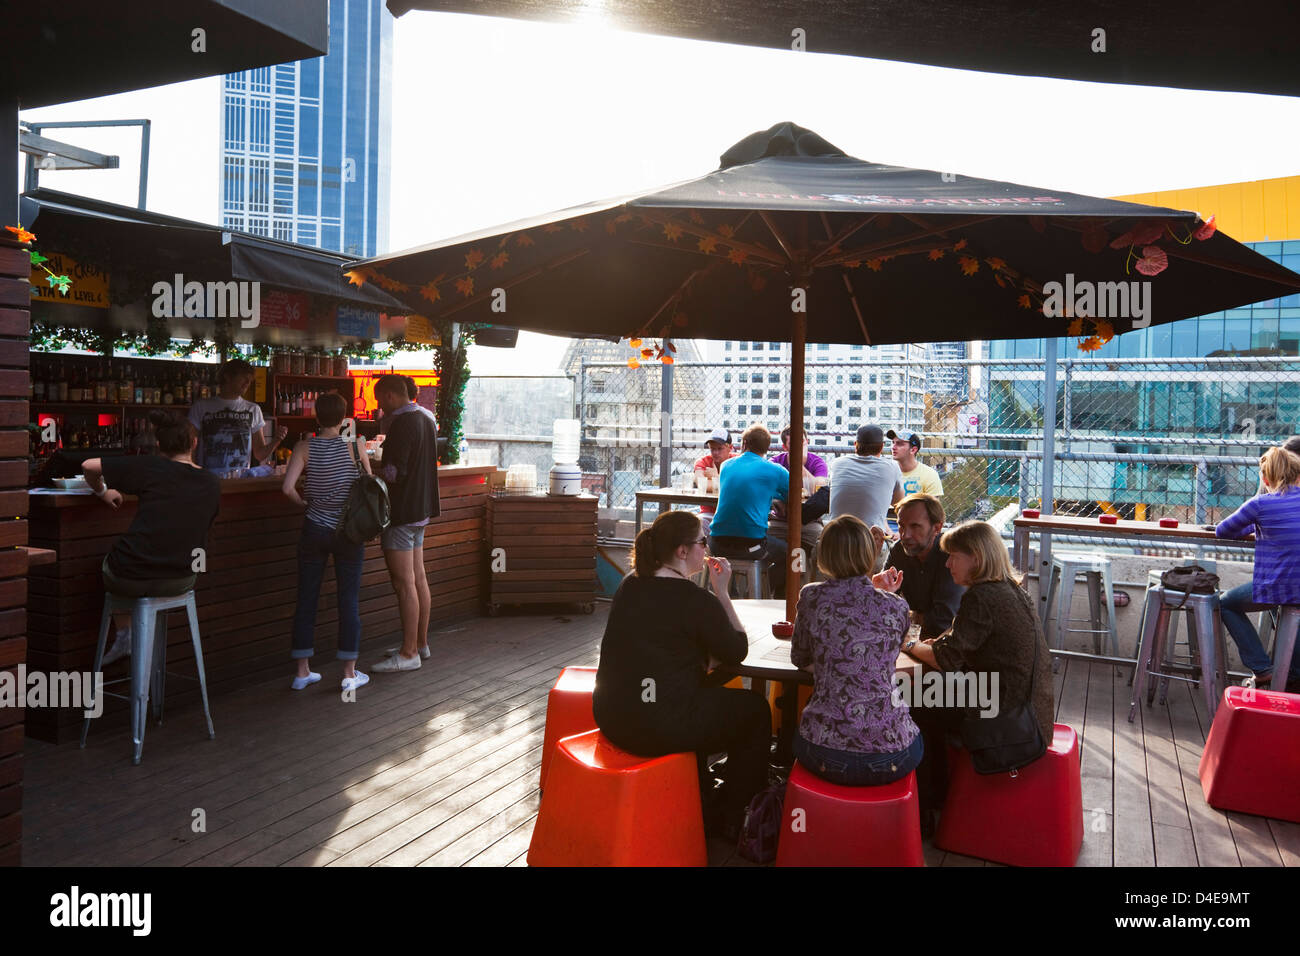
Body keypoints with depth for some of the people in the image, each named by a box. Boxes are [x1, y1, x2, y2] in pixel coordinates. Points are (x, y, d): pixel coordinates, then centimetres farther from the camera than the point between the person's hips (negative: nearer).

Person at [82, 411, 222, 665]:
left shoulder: (152, 468, -10)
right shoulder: (212, 483, 0)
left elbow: (89, 466, -9)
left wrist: (102, 491, 11)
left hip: (130, 579, -3)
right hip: (181, 582, 3)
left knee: (108, 561, 34)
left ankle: (124, 636, 33)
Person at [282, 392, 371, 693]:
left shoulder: (305, 447, -5)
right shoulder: (356, 445, -7)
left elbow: (288, 487, -15)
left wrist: (304, 501, 4)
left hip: (314, 530, 1)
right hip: (349, 532, -1)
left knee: (306, 599, 11)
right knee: (349, 600, 5)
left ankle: (302, 671, 17)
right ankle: (350, 673, 10)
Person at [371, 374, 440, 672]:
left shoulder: (402, 424, -17)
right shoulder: (425, 419, 13)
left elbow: (394, 472, -22)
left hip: (402, 511, -10)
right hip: (421, 508, 10)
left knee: (404, 584, -6)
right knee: (418, 578, 15)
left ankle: (409, 653, -2)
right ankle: (421, 643, 23)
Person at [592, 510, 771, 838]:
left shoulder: (629, 585, 5)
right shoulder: (696, 600, -18)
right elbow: (738, 651, -5)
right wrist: (722, 592, -1)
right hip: (659, 729, -8)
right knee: (756, 710, 13)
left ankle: (701, 799, 45)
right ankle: (732, 817, 26)